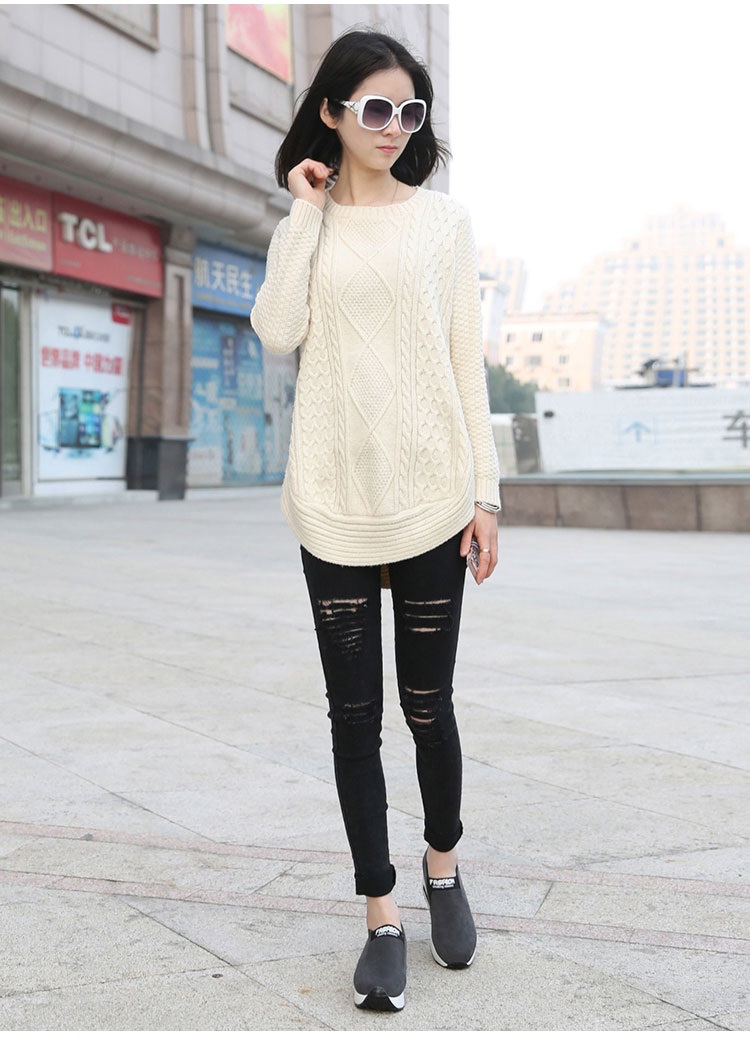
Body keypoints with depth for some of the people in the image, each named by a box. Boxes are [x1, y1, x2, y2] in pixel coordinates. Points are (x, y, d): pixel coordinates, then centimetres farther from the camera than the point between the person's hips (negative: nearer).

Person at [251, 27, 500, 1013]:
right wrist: (307, 210, -4)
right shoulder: (305, 226, 10)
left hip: (430, 495, -1)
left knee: (428, 705, 6)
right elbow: (278, 331, -7)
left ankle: (443, 865, 31)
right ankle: (382, 913, 14)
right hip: (335, 501, 1)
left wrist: (485, 491, -1)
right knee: (354, 711, 3)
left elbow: (467, 359, 4)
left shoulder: (443, 218, 7)